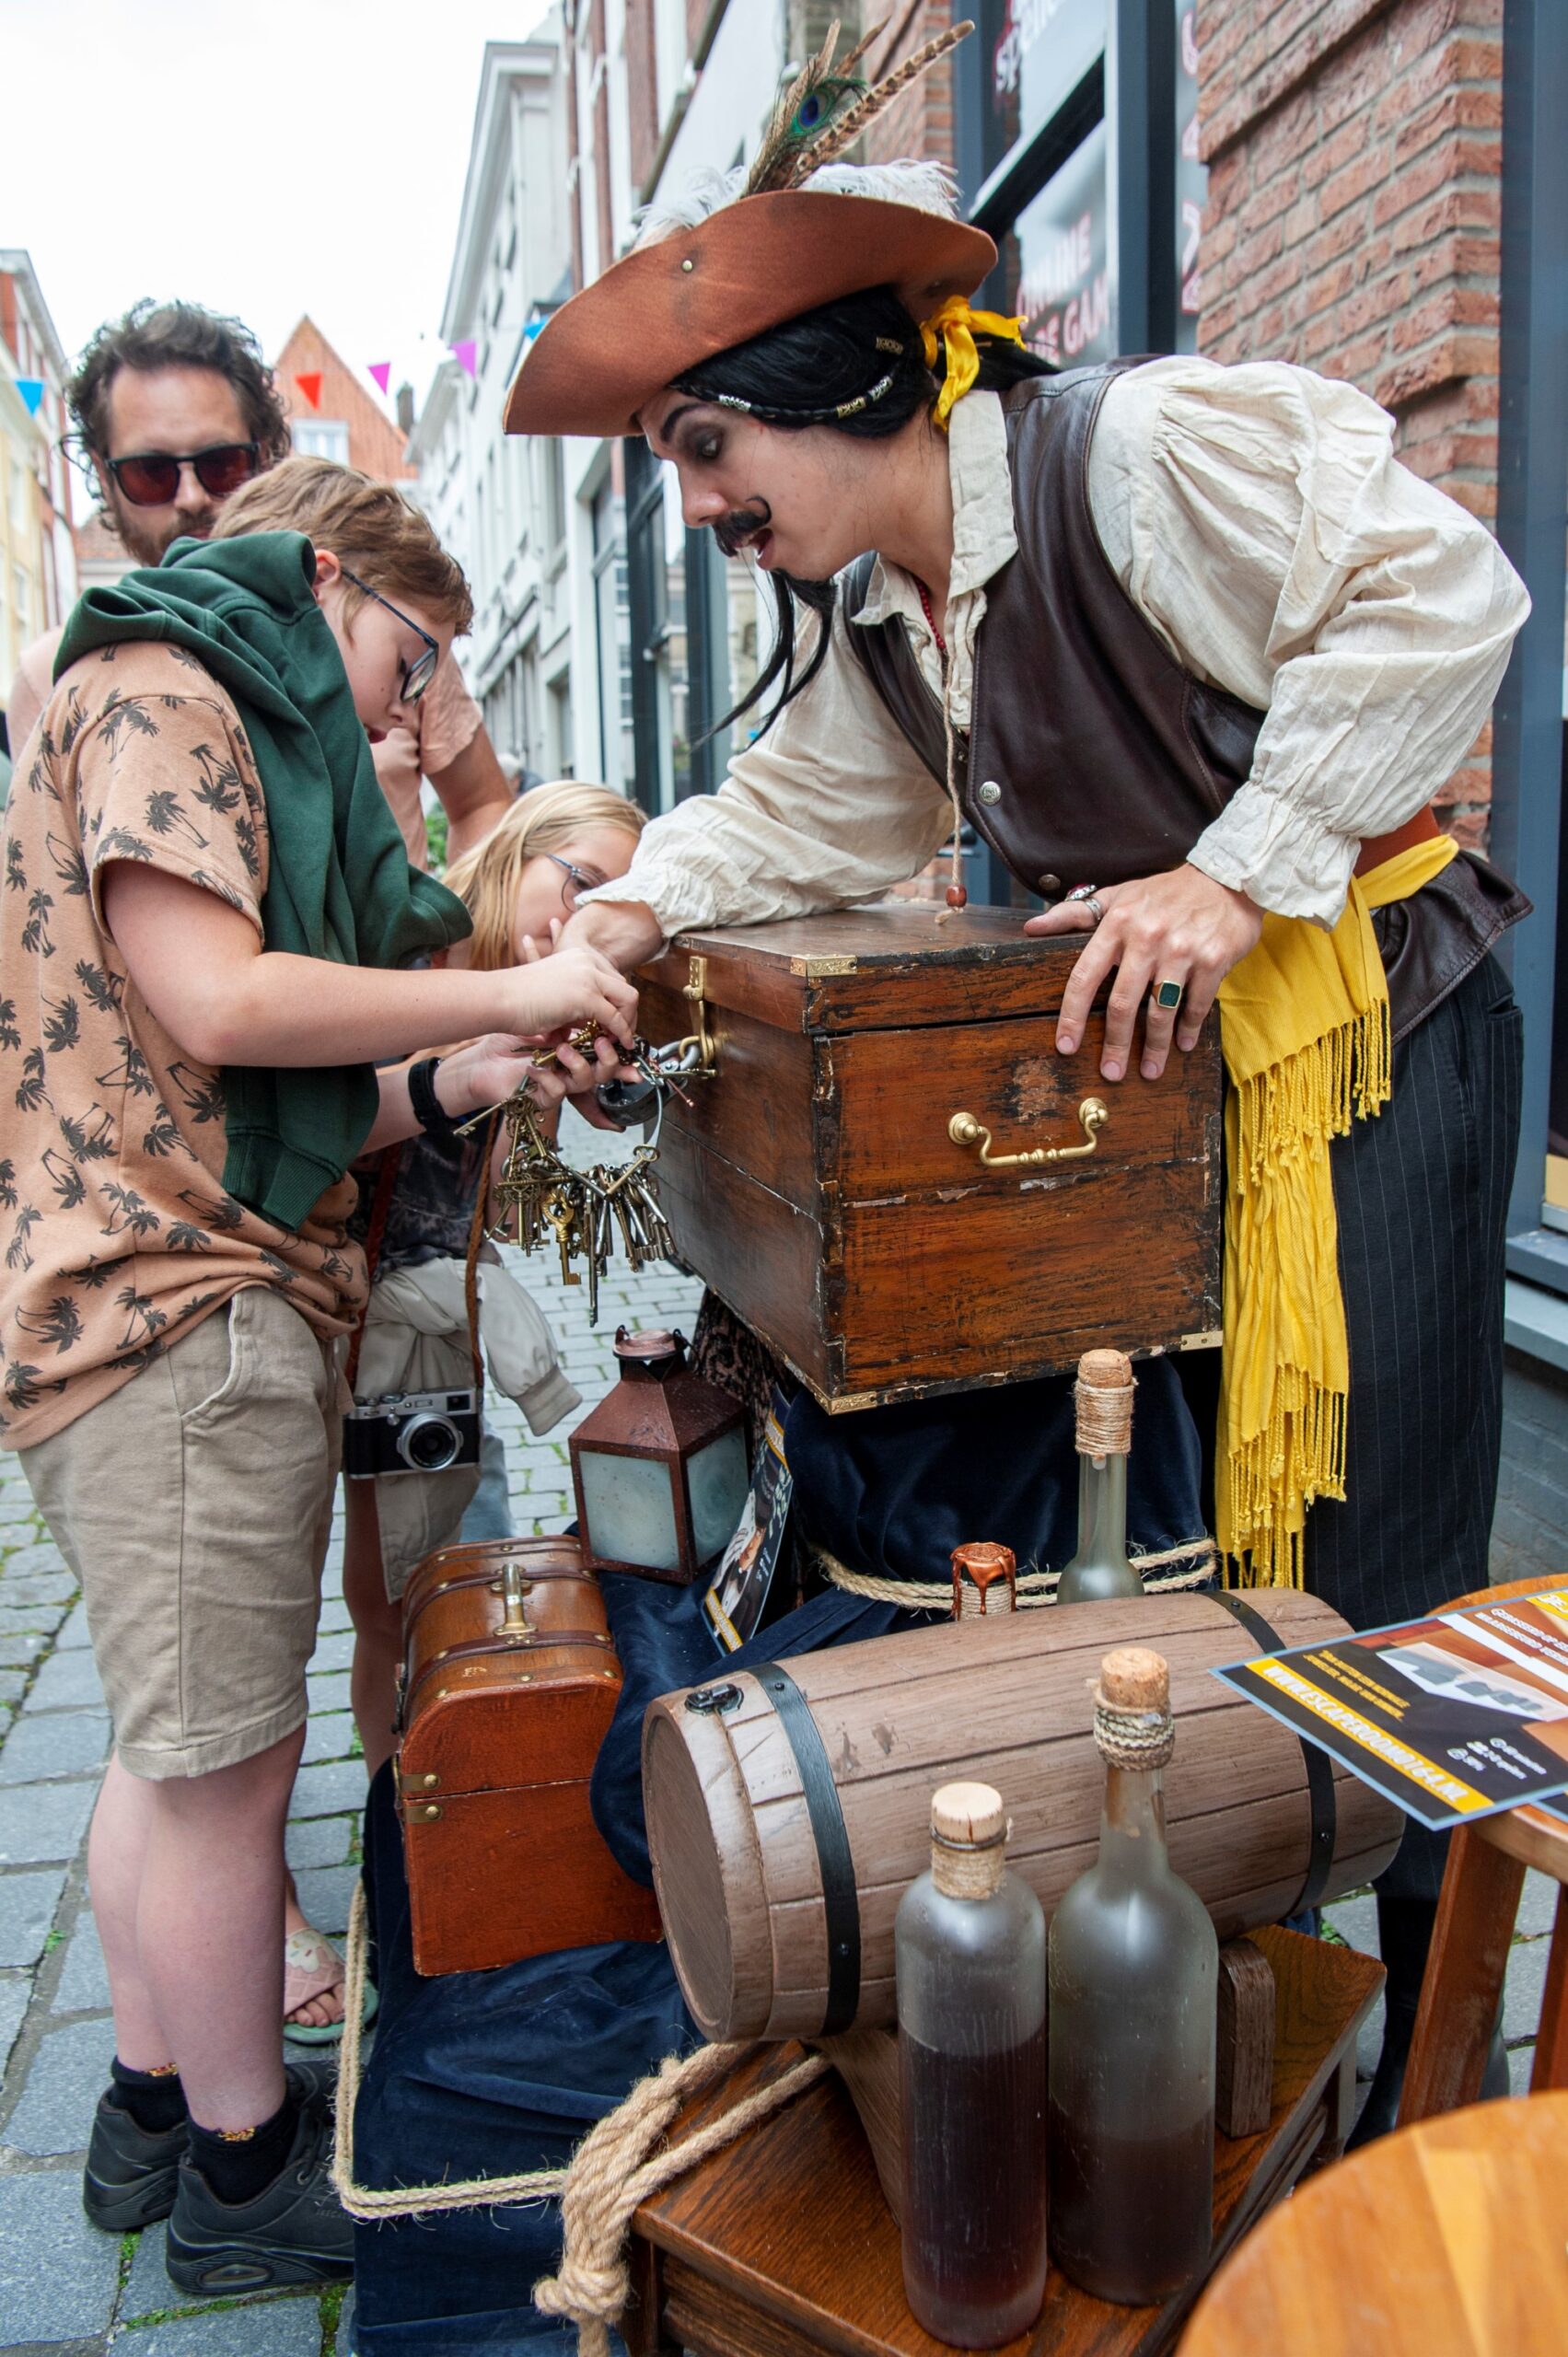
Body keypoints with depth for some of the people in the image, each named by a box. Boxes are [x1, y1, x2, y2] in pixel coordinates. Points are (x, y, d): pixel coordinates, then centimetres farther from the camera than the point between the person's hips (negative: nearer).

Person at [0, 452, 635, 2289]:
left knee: (175, 1744, 19)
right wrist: (510, 991, -11)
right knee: (226, 1758, 1)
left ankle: (156, 2103, 34)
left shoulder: (230, 730, 26)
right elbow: (216, 1002, -19)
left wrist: (456, 1083, 6)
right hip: (176, 1307, -11)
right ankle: (247, 2172, 18)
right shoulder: (157, 690, -5)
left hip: (198, 1293, 11)